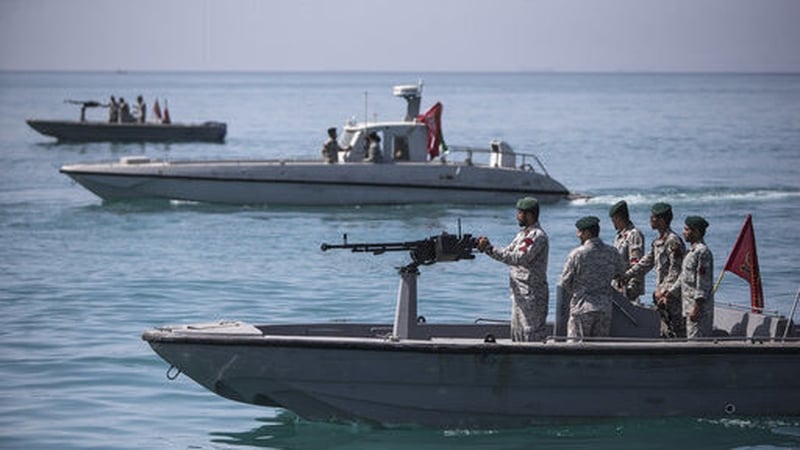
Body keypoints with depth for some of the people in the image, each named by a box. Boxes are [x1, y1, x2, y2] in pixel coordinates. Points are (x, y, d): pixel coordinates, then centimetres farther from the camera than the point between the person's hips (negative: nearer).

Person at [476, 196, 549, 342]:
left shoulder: (538, 236, -15)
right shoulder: (523, 234, 16)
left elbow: (519, 259, -24)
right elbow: (507, 253, 16)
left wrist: (489, 249, -23)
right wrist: (486, 247, 0)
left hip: (532, 295, -10)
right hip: (519, 293, 10)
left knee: (533, 335, -8)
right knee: (517, 335, 11)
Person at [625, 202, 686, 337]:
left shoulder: (673, 241, -15)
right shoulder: (657, 242, 15)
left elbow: (676, 271, -19)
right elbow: (646, 263, 21)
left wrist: (667, 294, -21)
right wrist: (626, 276, 16)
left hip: (672, 295, -10)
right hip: (662, 293, 10)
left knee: (678, 331, -7)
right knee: (665, 333, 12)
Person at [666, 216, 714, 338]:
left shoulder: (702, 252, -16)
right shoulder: (692, 251, 16)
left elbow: (703, 282, -20)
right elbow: (683, 277, 25)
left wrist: (696, 307, -22)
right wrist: (669, 292, 23)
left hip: (699, 306, -10)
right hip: (690, 305, 10)